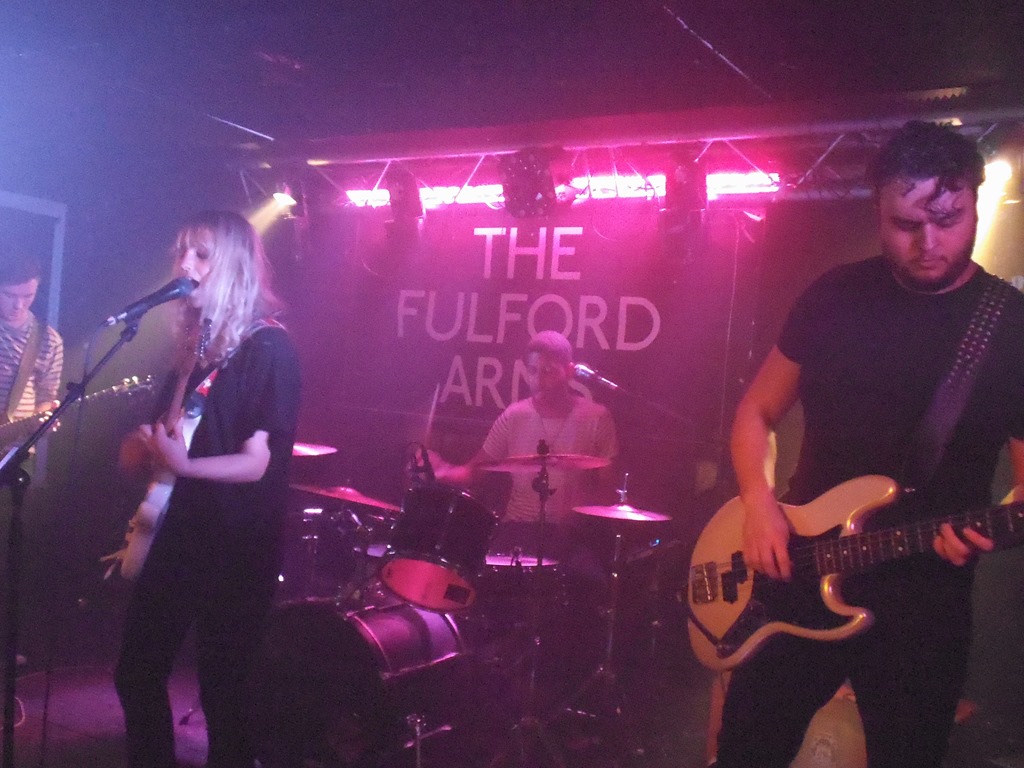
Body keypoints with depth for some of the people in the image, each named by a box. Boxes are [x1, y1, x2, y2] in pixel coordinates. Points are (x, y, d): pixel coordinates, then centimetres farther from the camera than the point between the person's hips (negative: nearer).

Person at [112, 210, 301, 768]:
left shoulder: (268, 347, -14)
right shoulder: (198, 342, 10)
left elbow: (257, 462, -20)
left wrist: (182, 465, -34)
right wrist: (148, 446, 1)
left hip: (236, 546, -8)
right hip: (178, 534, 8)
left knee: (221, 690, 4)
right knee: (136, 674, 17)